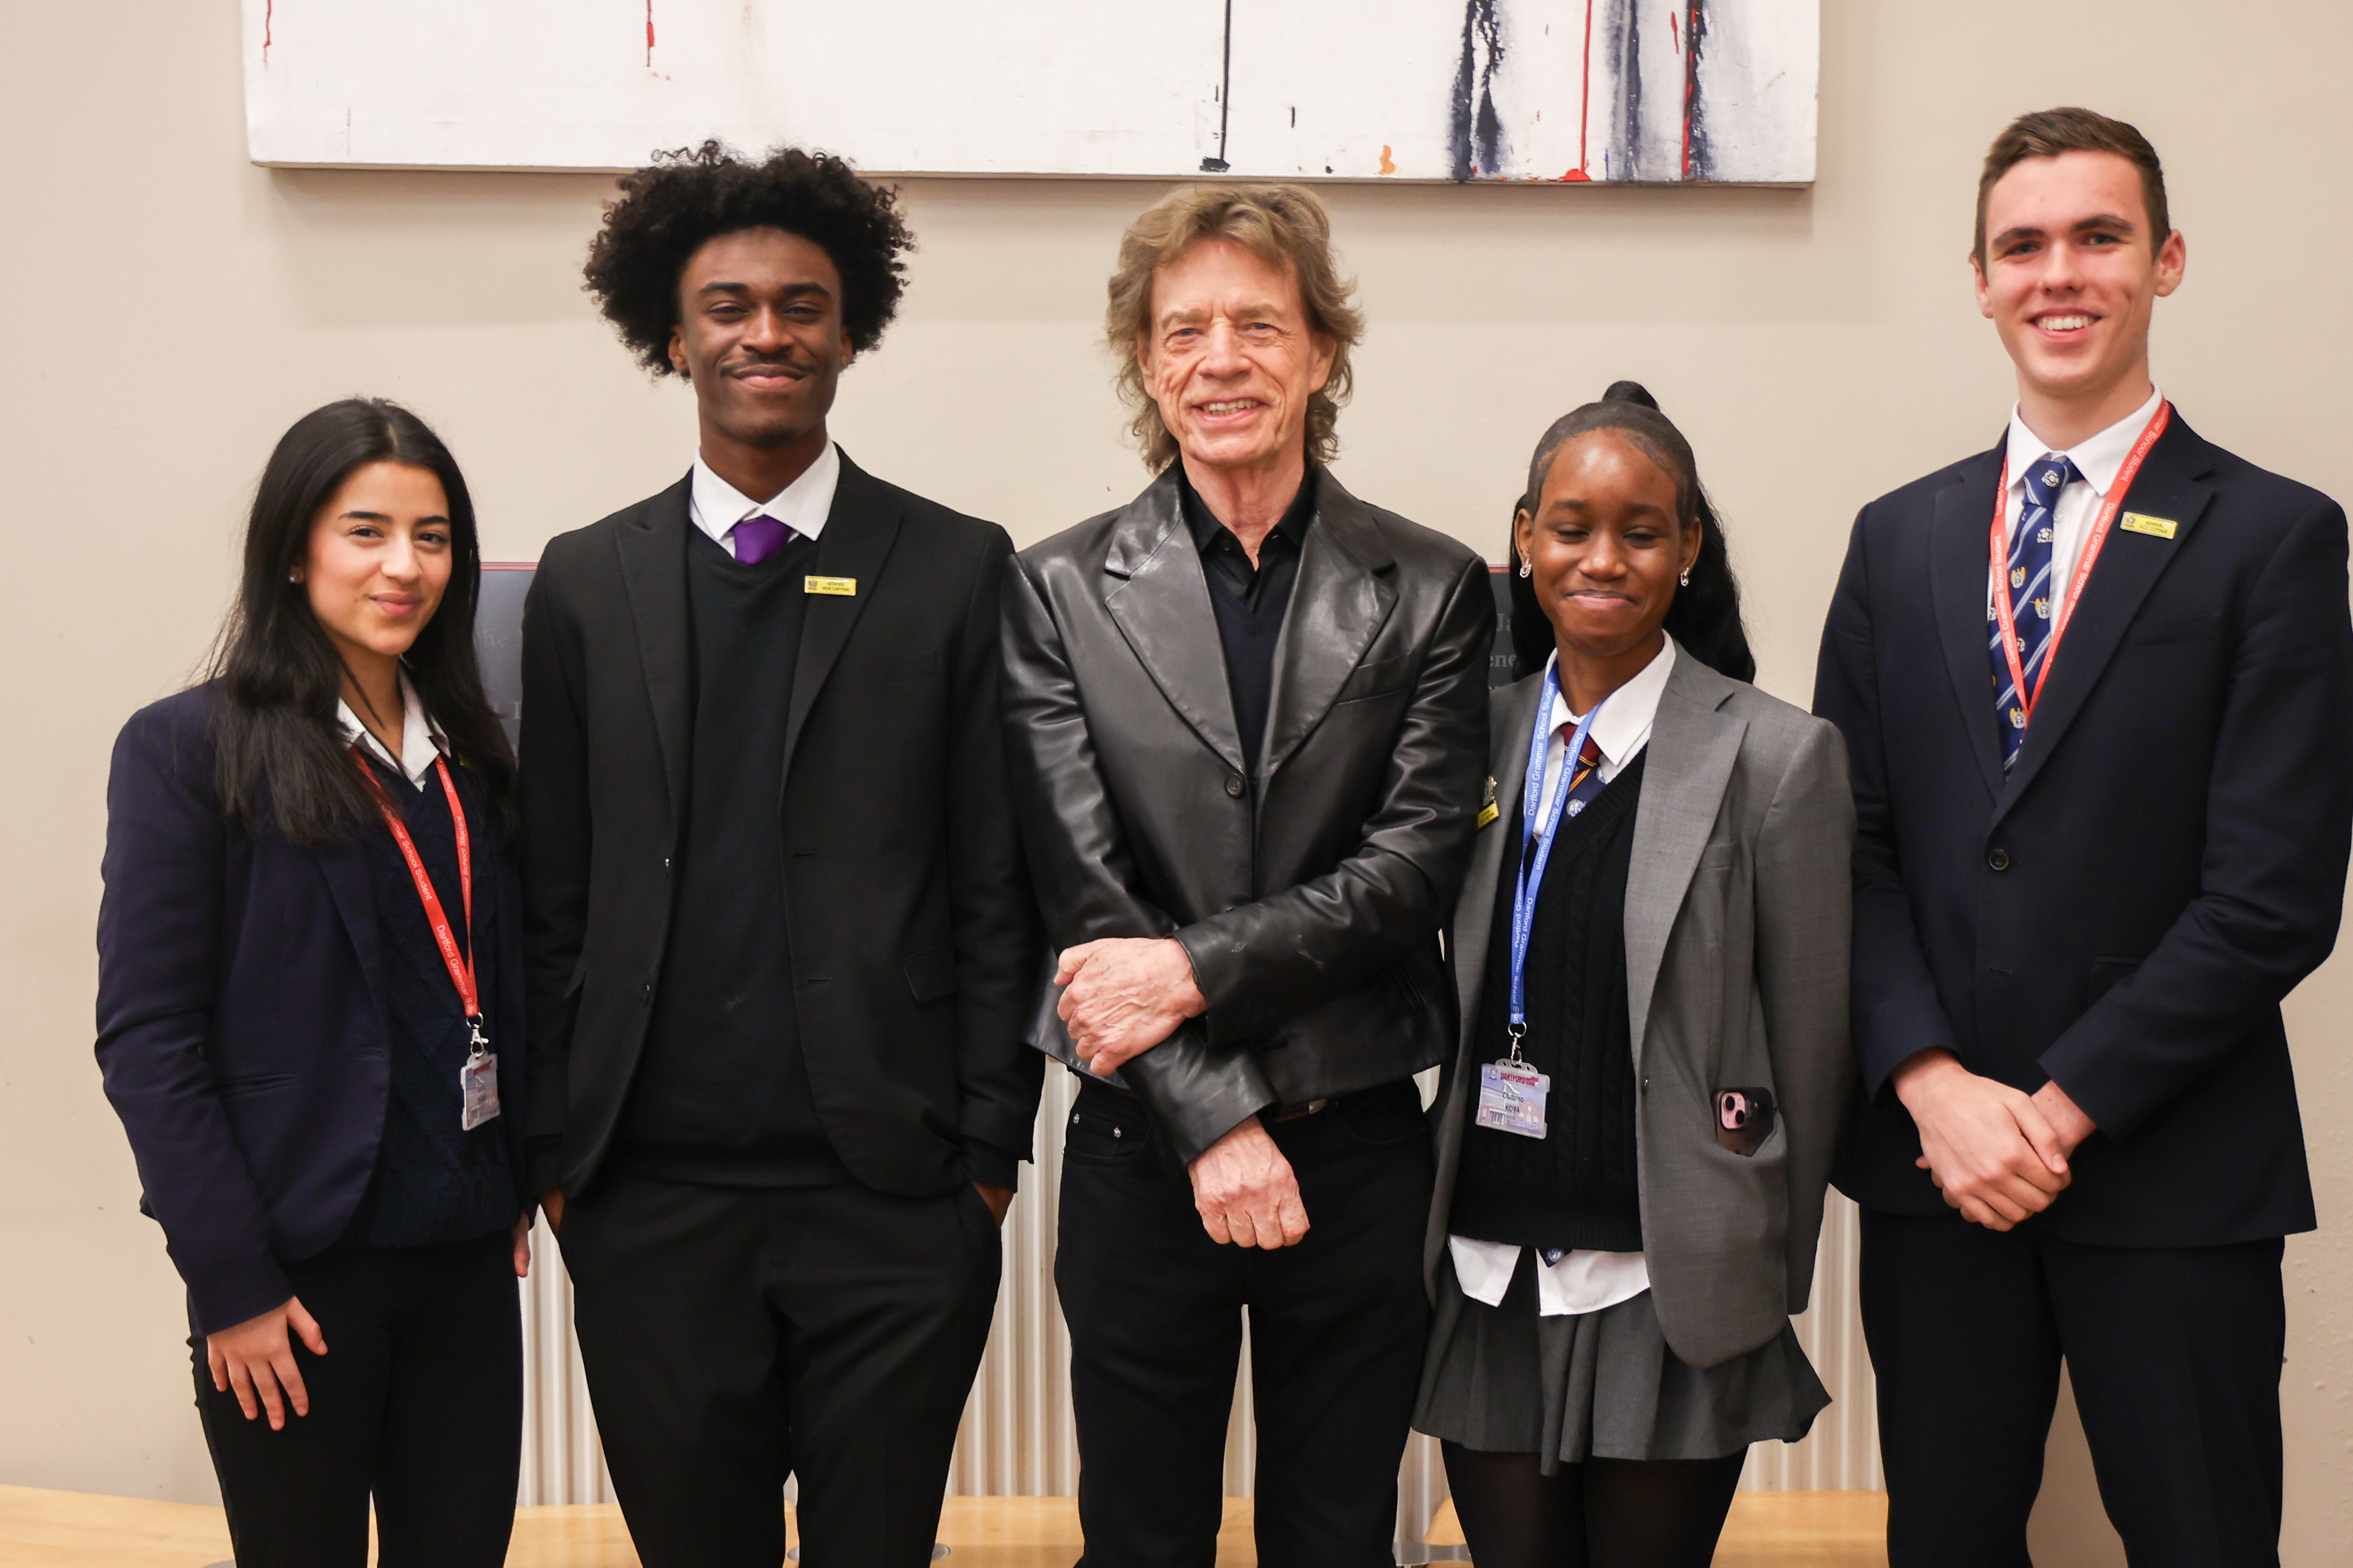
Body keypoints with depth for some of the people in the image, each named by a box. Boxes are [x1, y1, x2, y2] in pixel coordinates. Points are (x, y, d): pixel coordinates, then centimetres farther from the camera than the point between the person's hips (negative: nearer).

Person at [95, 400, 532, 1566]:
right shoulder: (189, 749, -8)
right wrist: (231, 1282, -14)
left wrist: (517, 1190, 7)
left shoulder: (466, 750, 9)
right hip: (299, 1268, -5)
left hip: (465, 1254, 5)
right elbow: (145, 1038, -11)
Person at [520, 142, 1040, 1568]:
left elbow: (998, 888, 1)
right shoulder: (586, 584, 7)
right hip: (651, 1197, 2)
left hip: (893, 1196, -1)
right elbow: (554, 898, 7)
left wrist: (990, 1143, -3)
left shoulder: (958, 570, 2)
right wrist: (549, 1151, 4)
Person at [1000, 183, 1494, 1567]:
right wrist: (1217, 1120, -13)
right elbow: (1085, 884, -6)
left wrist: (1197, 968, -17)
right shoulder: (1060, 592, 0)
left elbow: (1418, 865, -7)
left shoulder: (1433, 590, 1)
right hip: (1145, 1145, 0)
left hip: (1362, 1147, 0)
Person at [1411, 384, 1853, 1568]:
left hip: (1666, 1297, -3)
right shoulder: (1480, 733, 6)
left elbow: (1809, 1048, -3)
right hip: (1486, 1290, 4)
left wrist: (1769, 1286, 1)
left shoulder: (1776, 758, -7)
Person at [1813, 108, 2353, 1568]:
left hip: (2172, 1173, -3)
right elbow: (1847, 841, 4)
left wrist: (2064, 1108, -12)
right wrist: (1935, 1085, -9)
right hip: (1929, 1161, 3)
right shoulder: (1899, 538, 10)